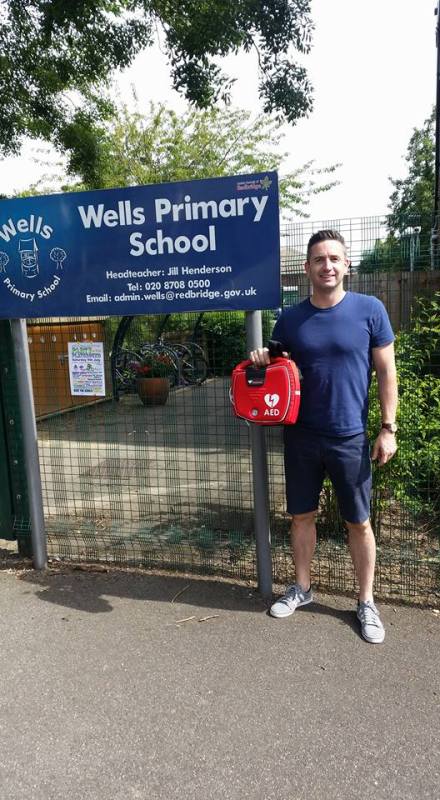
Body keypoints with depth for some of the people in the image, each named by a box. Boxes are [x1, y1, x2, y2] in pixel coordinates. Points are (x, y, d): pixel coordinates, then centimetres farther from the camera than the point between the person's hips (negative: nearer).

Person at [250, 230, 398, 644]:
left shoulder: (369, 309, -6)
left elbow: (386, 372, -2)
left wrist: (388, 428, -6)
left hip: (350, 438, -2)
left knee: (359, 523, 9)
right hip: (301, 437, 2)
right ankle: (301, 587, 35)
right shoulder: (289, 319, 1)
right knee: (302, 516, 14)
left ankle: (366, 602, 28)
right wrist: (262, 361, -12)